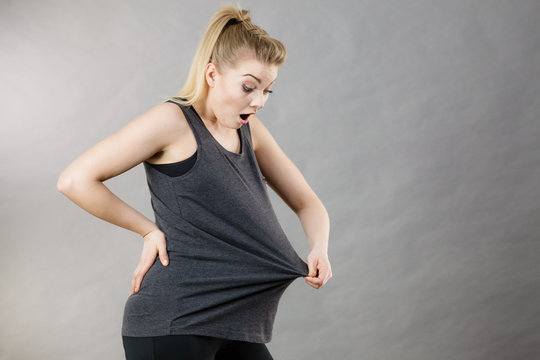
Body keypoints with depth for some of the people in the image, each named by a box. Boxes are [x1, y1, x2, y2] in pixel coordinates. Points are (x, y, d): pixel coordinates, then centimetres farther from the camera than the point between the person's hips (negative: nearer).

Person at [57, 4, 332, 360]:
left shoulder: (250, 130, 12)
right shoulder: (173, 121, -9)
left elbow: (306, 202, 18)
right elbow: (75, 180, -12)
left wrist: (319, 248, -2)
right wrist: (150, 230, -7)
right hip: (173, 320, -7)